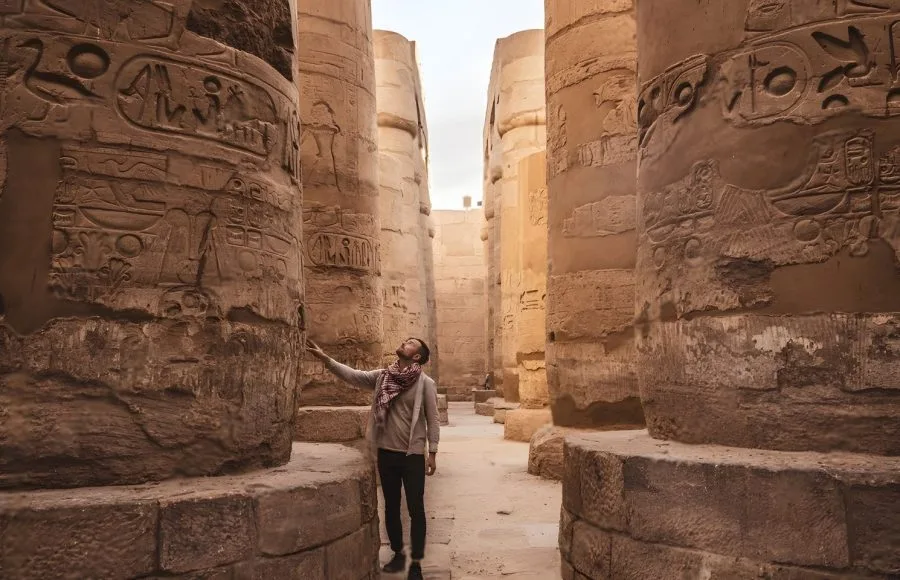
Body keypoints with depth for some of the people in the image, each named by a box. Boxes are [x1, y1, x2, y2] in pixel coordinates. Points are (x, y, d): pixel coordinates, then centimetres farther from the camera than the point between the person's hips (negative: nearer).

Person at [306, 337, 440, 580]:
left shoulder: (425, 383, -9)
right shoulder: (382, 376, 2)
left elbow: (432, 419, -6)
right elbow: (352, 375, -4)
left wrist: (432, 453, -8)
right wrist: (324, 358, -14)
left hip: (412, 455, -4)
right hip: (386, 453, 4)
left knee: (416, 509, 3)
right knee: (391, 508, 16)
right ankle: (398, 554, 33)